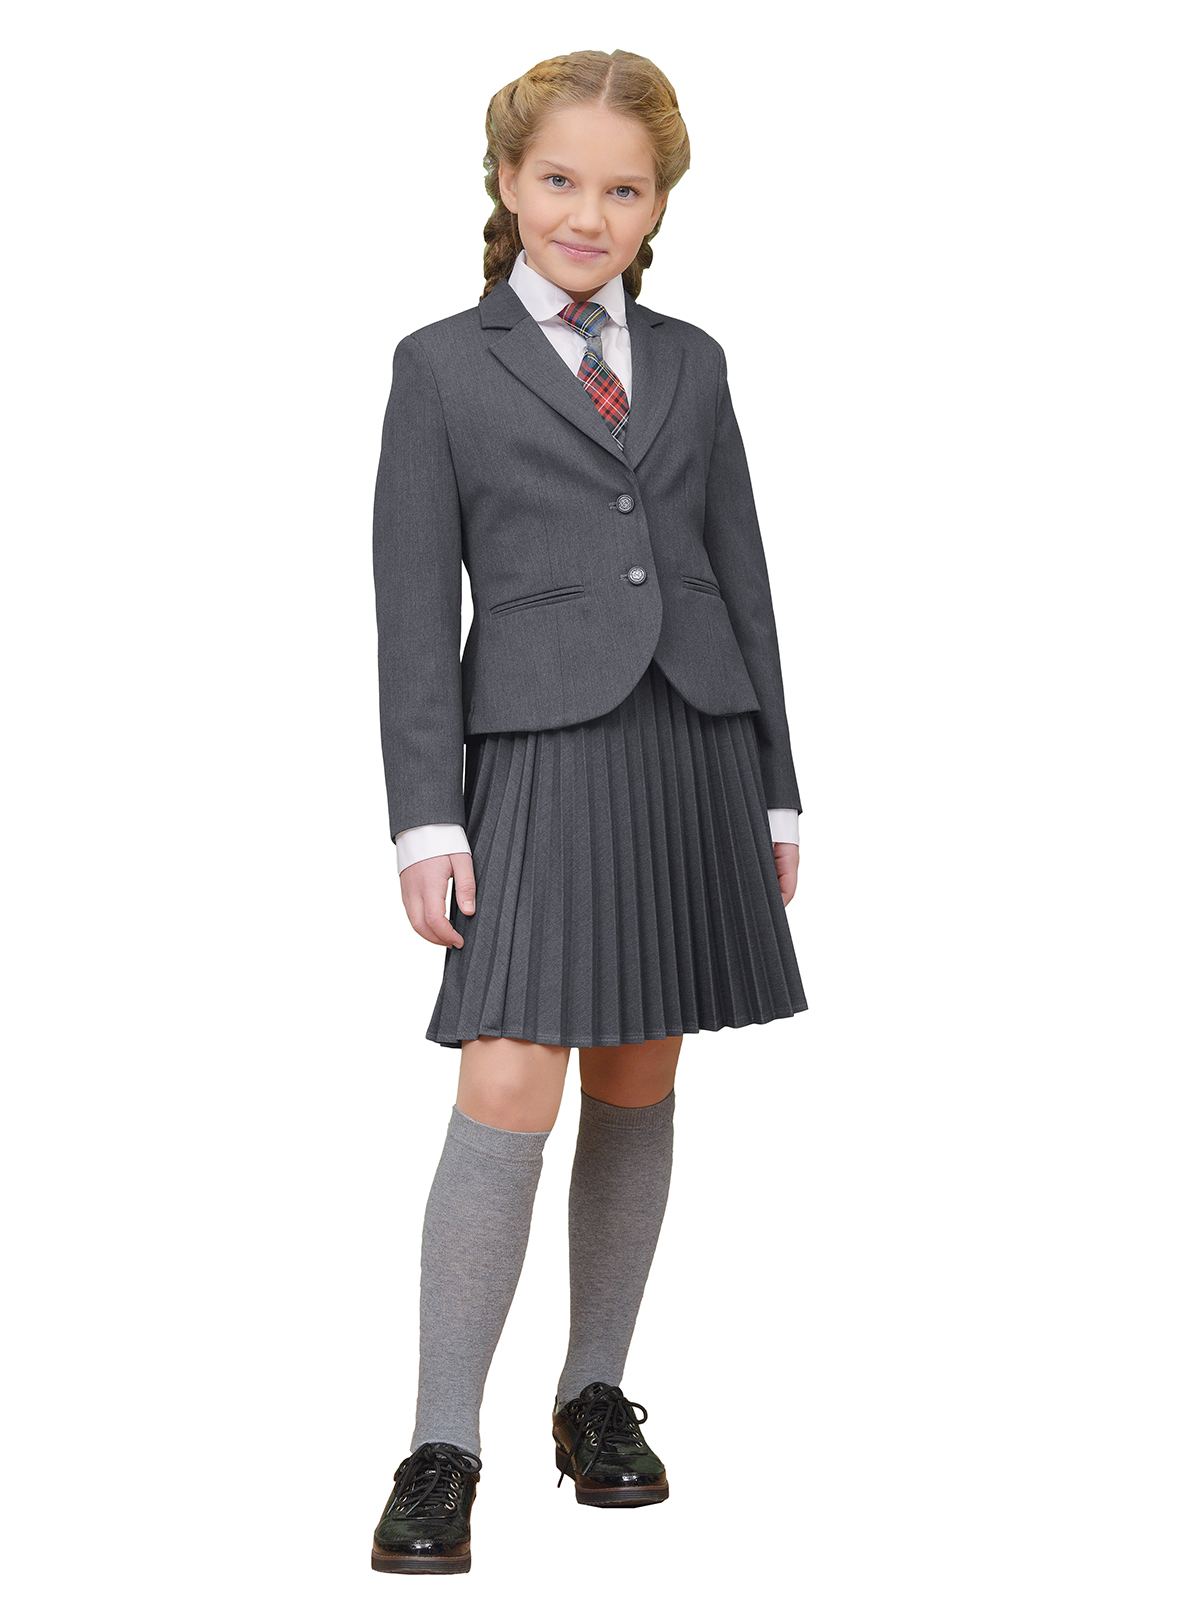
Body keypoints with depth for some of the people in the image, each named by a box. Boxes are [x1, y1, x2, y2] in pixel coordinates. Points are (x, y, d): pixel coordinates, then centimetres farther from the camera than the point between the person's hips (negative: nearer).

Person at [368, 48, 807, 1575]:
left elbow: (740, 574, 14)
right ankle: (442, 1447, -1)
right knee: (510, 1094, -11)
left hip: (694, 745, 4)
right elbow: (414, 603, 0)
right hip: (540, 751, -4)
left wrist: (775, 791, 11)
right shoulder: (442, 365, 4)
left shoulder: (691, 362, 14)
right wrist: (426, 819, -7)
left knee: (638, 1088, 10)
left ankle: (597, 1392, 24)